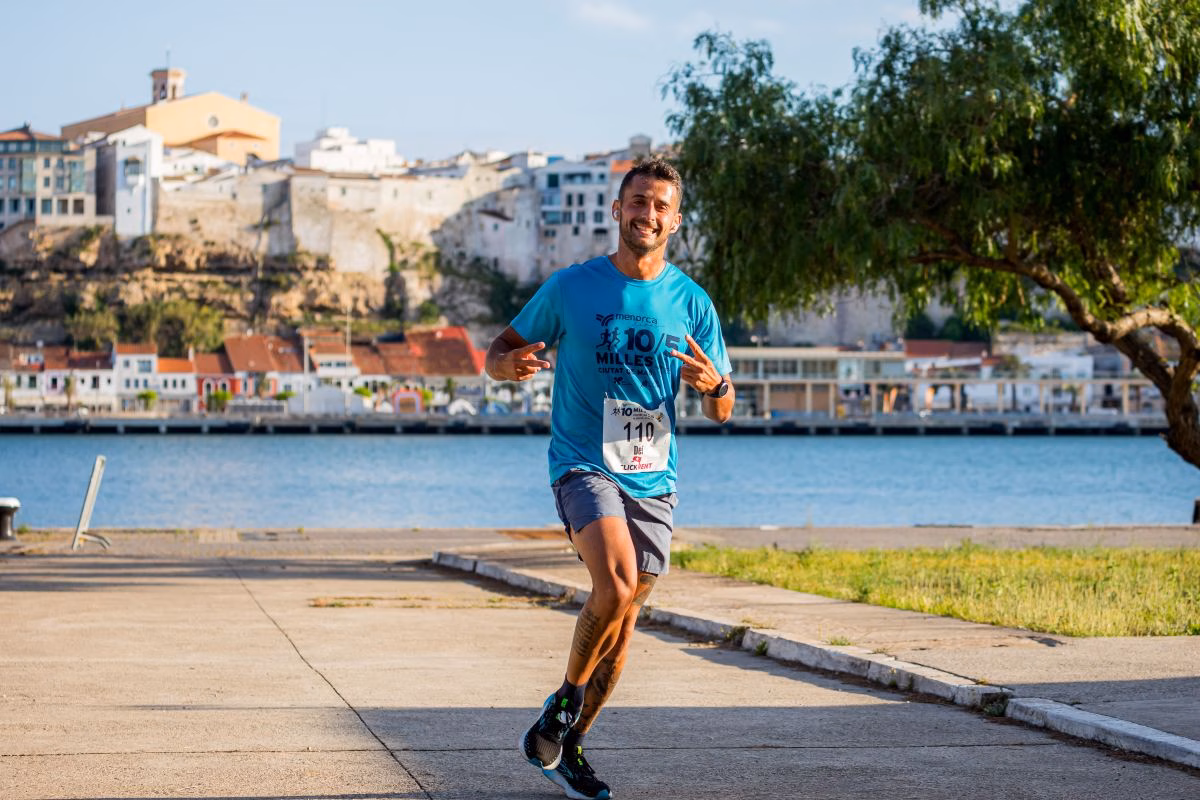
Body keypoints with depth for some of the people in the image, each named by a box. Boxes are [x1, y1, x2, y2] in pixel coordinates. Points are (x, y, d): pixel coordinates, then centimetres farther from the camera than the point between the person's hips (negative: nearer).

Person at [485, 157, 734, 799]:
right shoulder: (571, 287, -1)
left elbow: (722, 412, 8)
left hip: (653, 480, 3)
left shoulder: (691, 304, 4)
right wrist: (510, 364, -18)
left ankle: (565, 746, 21)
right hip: (583, 465, -3)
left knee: (623, 619, 5)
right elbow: (499, 353, 6)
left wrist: (711, 384, -16)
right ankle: (565, 701, -3)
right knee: (616, 585, -26)